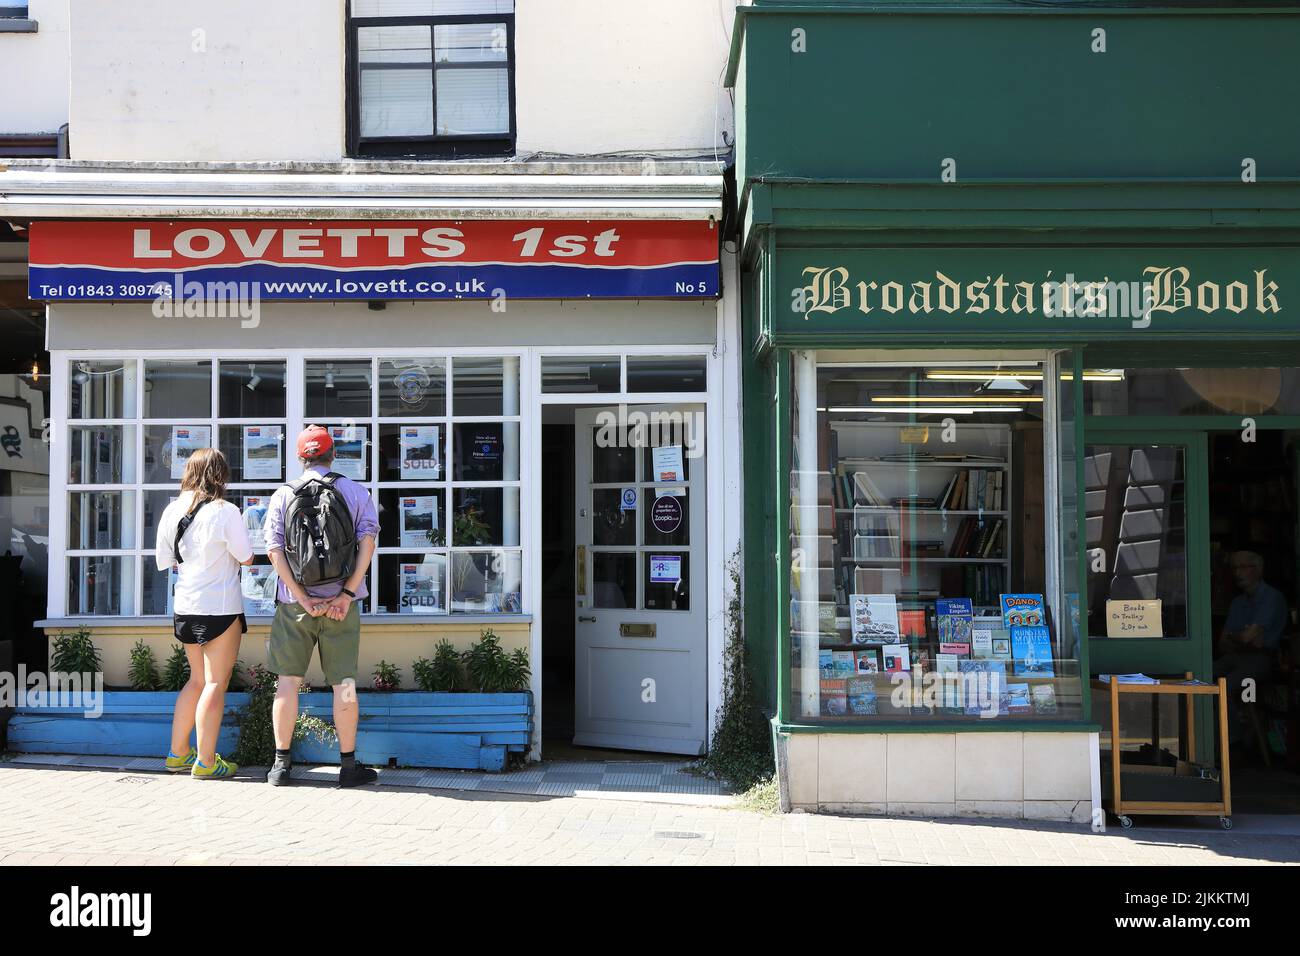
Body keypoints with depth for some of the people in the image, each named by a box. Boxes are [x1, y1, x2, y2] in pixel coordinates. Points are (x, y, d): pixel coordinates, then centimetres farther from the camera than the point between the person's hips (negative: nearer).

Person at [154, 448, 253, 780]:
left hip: (185, 606, 6)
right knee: (216, 683, 0)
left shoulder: (172, 511, 4)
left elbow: (166, 561, 11)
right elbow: (246, 558, -7)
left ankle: (178, 753, 23)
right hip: (221, 606, -6)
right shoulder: (225, 512, -14)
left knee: (197, 680, 19)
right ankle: (205, 762, 2)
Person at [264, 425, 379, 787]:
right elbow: (367, 542, -8)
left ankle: (281, 764, 11)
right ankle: (348, 765, 9)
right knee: (344, 682, 5)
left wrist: (303, 598, -7)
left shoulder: (282, 496, 4)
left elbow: (274, 550, -5)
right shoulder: (356, 492, 3)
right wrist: (347, 593, -11)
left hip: (294, 605, 1)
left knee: (288, 680, 9)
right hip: (341, 601, 0)